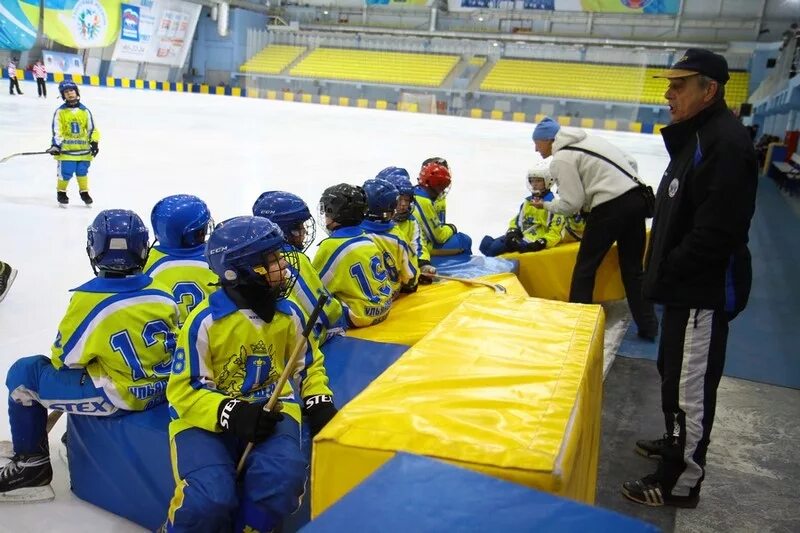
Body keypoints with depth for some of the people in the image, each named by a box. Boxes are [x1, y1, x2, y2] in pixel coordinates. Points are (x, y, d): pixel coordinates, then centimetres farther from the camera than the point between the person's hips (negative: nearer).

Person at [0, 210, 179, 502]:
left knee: (24, 373, 8)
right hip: (166, 387, 7)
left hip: (120, 399, -6)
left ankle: (32, 462, 18)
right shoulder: (161, 292, -2)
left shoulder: (89, 299, -16)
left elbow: (64, 359, -4)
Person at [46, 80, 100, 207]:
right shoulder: (60, 111, -2)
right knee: (65, 172, -4)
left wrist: (94, 143, 2)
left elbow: (92, 129, 10)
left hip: (83, 149, 2)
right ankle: (61, 193, 15)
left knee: (82, 172, 9)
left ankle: (84, 192, 25)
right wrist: (56, 145, -13)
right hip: (66, 149, -2)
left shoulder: (84, 111, 6)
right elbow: (57, 130, -4)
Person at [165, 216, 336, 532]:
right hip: (207, 417, -3)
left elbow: (308, 363, 18)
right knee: (210, 501, -28)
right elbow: (184, 389, -11)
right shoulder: (205, 320, -13)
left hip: (269, 410, 4)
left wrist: (318, 402, 0)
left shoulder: (288, 314, 2)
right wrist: (230, 414, -25)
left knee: (282, 478, -28)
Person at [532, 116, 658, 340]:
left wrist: (547, 205, 8)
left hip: (610, 208, -8)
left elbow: (572, 203, -9)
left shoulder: (561, 159, -5)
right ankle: (648, 326, 22)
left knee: (585, 267, 8)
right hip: (636, 197, 8)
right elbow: (630, 162, 19)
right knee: (632, 267, 17)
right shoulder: (586, 140, 18)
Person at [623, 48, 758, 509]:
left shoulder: (726, 143, -21)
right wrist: (664, 270, 13)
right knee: (675, 373, 24)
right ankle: (678, 443, 44)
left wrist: (668, 271, -17)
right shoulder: (696, 135, 12)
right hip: (687, 284, 11)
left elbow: (716, 232, -27)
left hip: (705, 290, -11)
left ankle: (681, 482, 15)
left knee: (690, 385, 0)